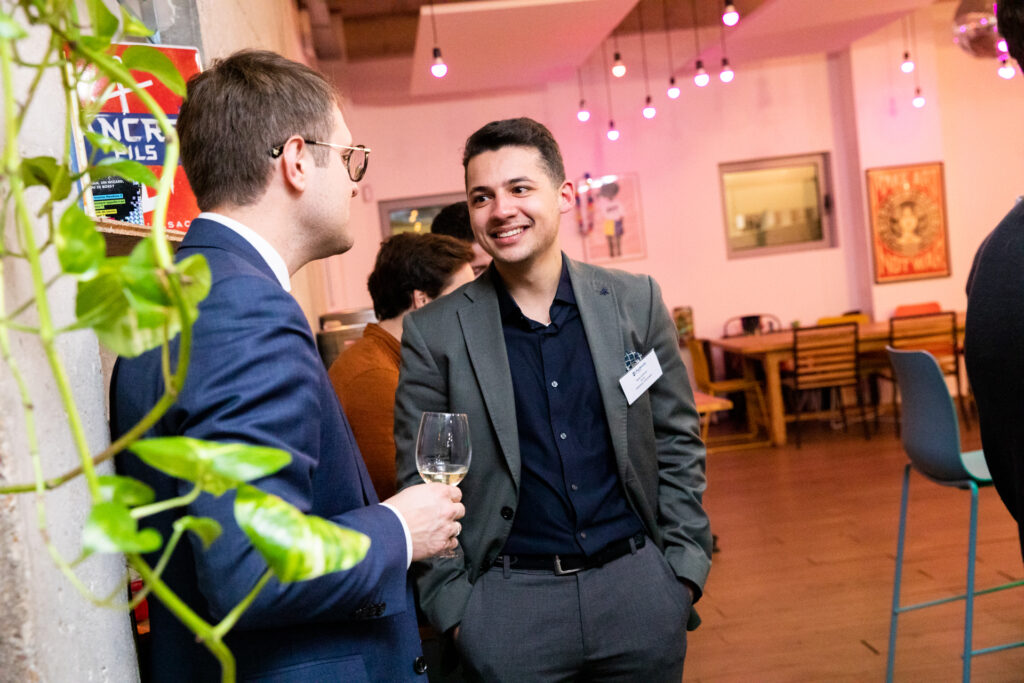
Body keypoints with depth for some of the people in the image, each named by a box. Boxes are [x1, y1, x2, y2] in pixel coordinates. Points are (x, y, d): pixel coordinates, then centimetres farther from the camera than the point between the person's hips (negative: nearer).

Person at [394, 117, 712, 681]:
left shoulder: (636, 301, 1)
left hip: (638, 584, 2)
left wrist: (685, 568, 1)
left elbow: (677, 444, 5)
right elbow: (421, 482, -1)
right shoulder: (433, 332, -4)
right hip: (507, 602, -1)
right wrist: (453, 605, -4)